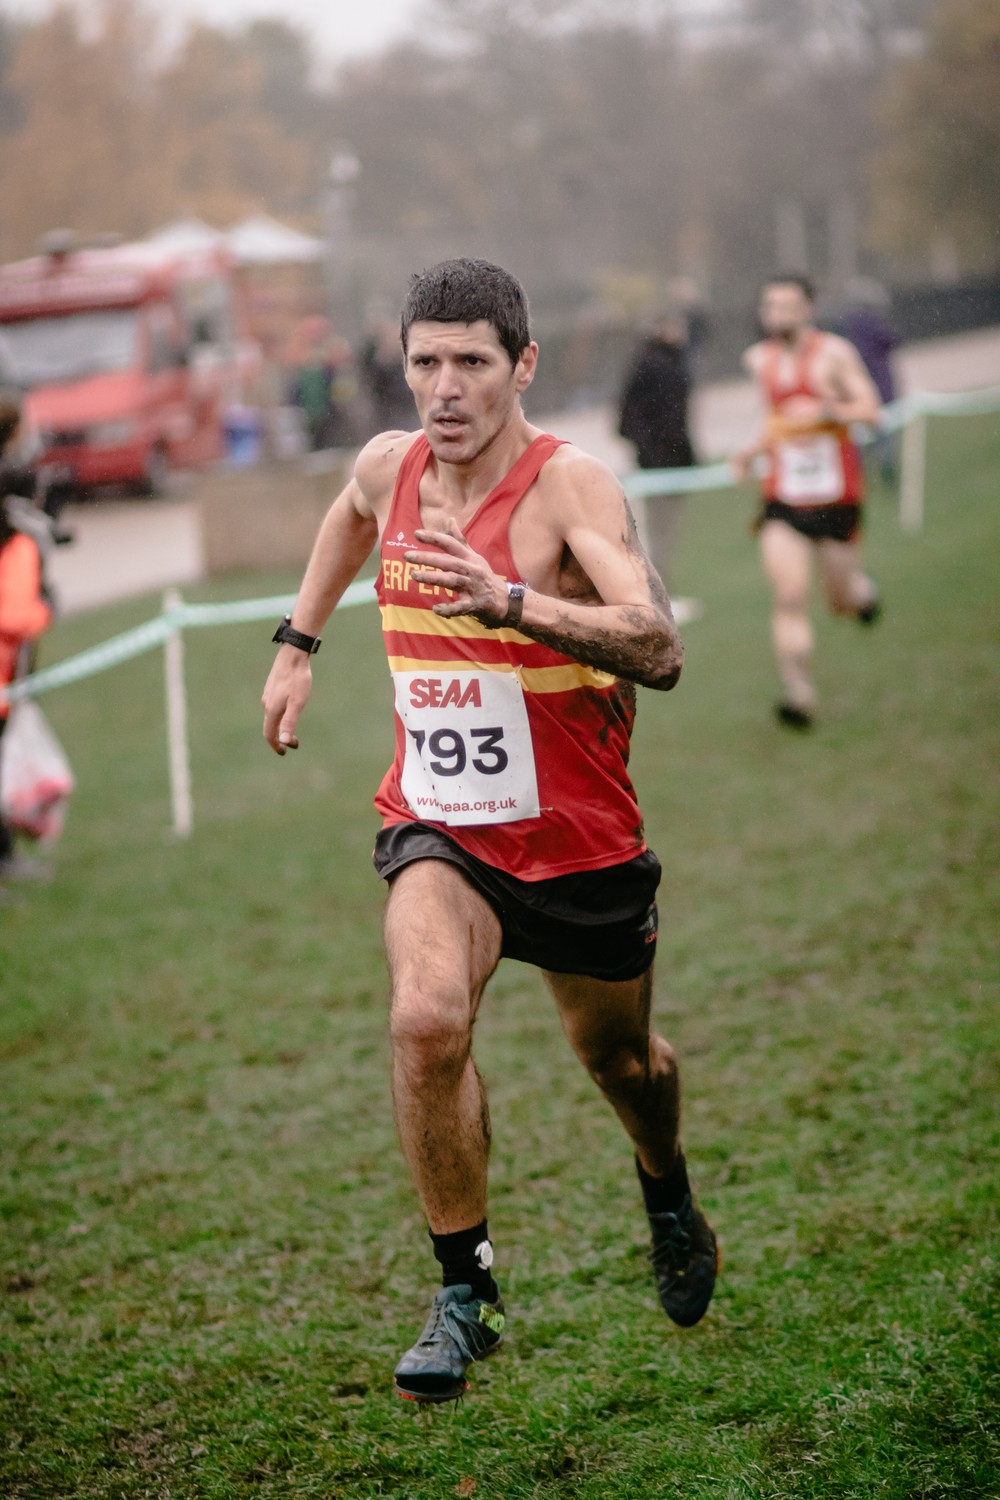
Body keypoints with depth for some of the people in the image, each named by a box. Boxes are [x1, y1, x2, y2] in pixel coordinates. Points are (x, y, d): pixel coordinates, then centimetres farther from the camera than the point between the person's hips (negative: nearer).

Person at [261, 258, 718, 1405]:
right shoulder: (388, 467, -4)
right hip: (438, 830, 2)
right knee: (427, 1019, -26)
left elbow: (658, 649, -36)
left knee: (618, 1059, 18)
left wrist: (506, 599, -48)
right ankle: (464, 1293, -10)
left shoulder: (570, 485, -20)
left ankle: (669, 1200, 54)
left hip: (580, 838, -2)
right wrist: (299, 642, 24)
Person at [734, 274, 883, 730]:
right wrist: (753, 450, 9)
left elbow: (869, 409, -15)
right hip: (782, 501, 2)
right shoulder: (759, 359, 7)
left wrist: (827, 411, -33)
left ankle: (861, 589, 47)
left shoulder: (833, 352, -8)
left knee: (843, 602, 9)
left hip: (836, 498, -2)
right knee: (788, 598, -14)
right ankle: (799, 694, -14)